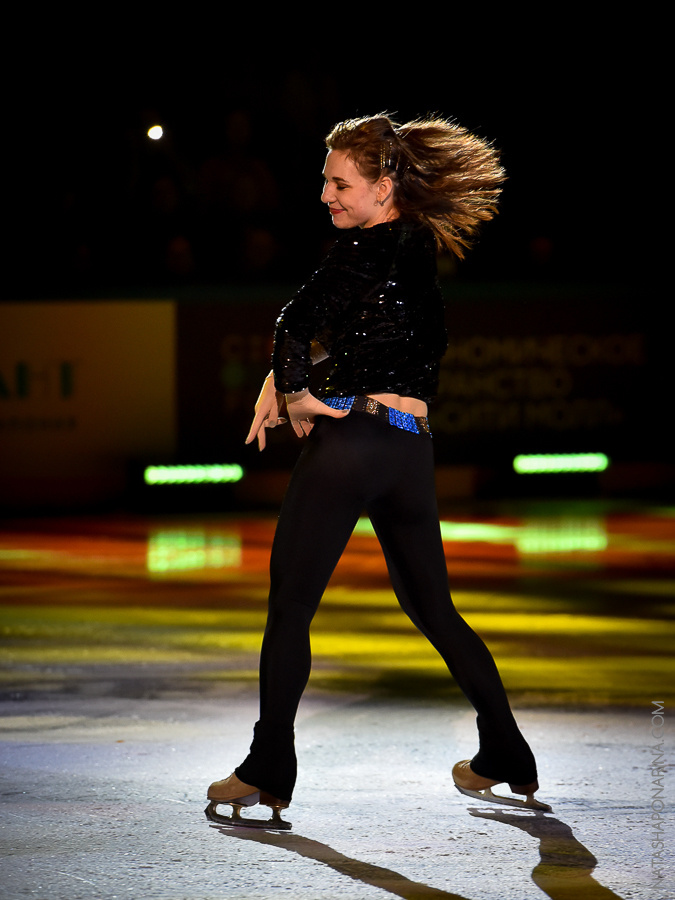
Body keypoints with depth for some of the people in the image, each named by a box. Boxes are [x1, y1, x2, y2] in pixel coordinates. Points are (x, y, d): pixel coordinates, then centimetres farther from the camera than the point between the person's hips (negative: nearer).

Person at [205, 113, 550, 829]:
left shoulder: (366, 247, -8)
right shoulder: (423, 249, 16)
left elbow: (296, 319, -15)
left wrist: (292, 390, 0)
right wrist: (279, 379, 8)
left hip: (350, 439, -8)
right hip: (413, 449, 8)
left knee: (289, 604, -1)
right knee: (434, 608, 18)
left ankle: (268, 772, -2)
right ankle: (508, 762, 21)